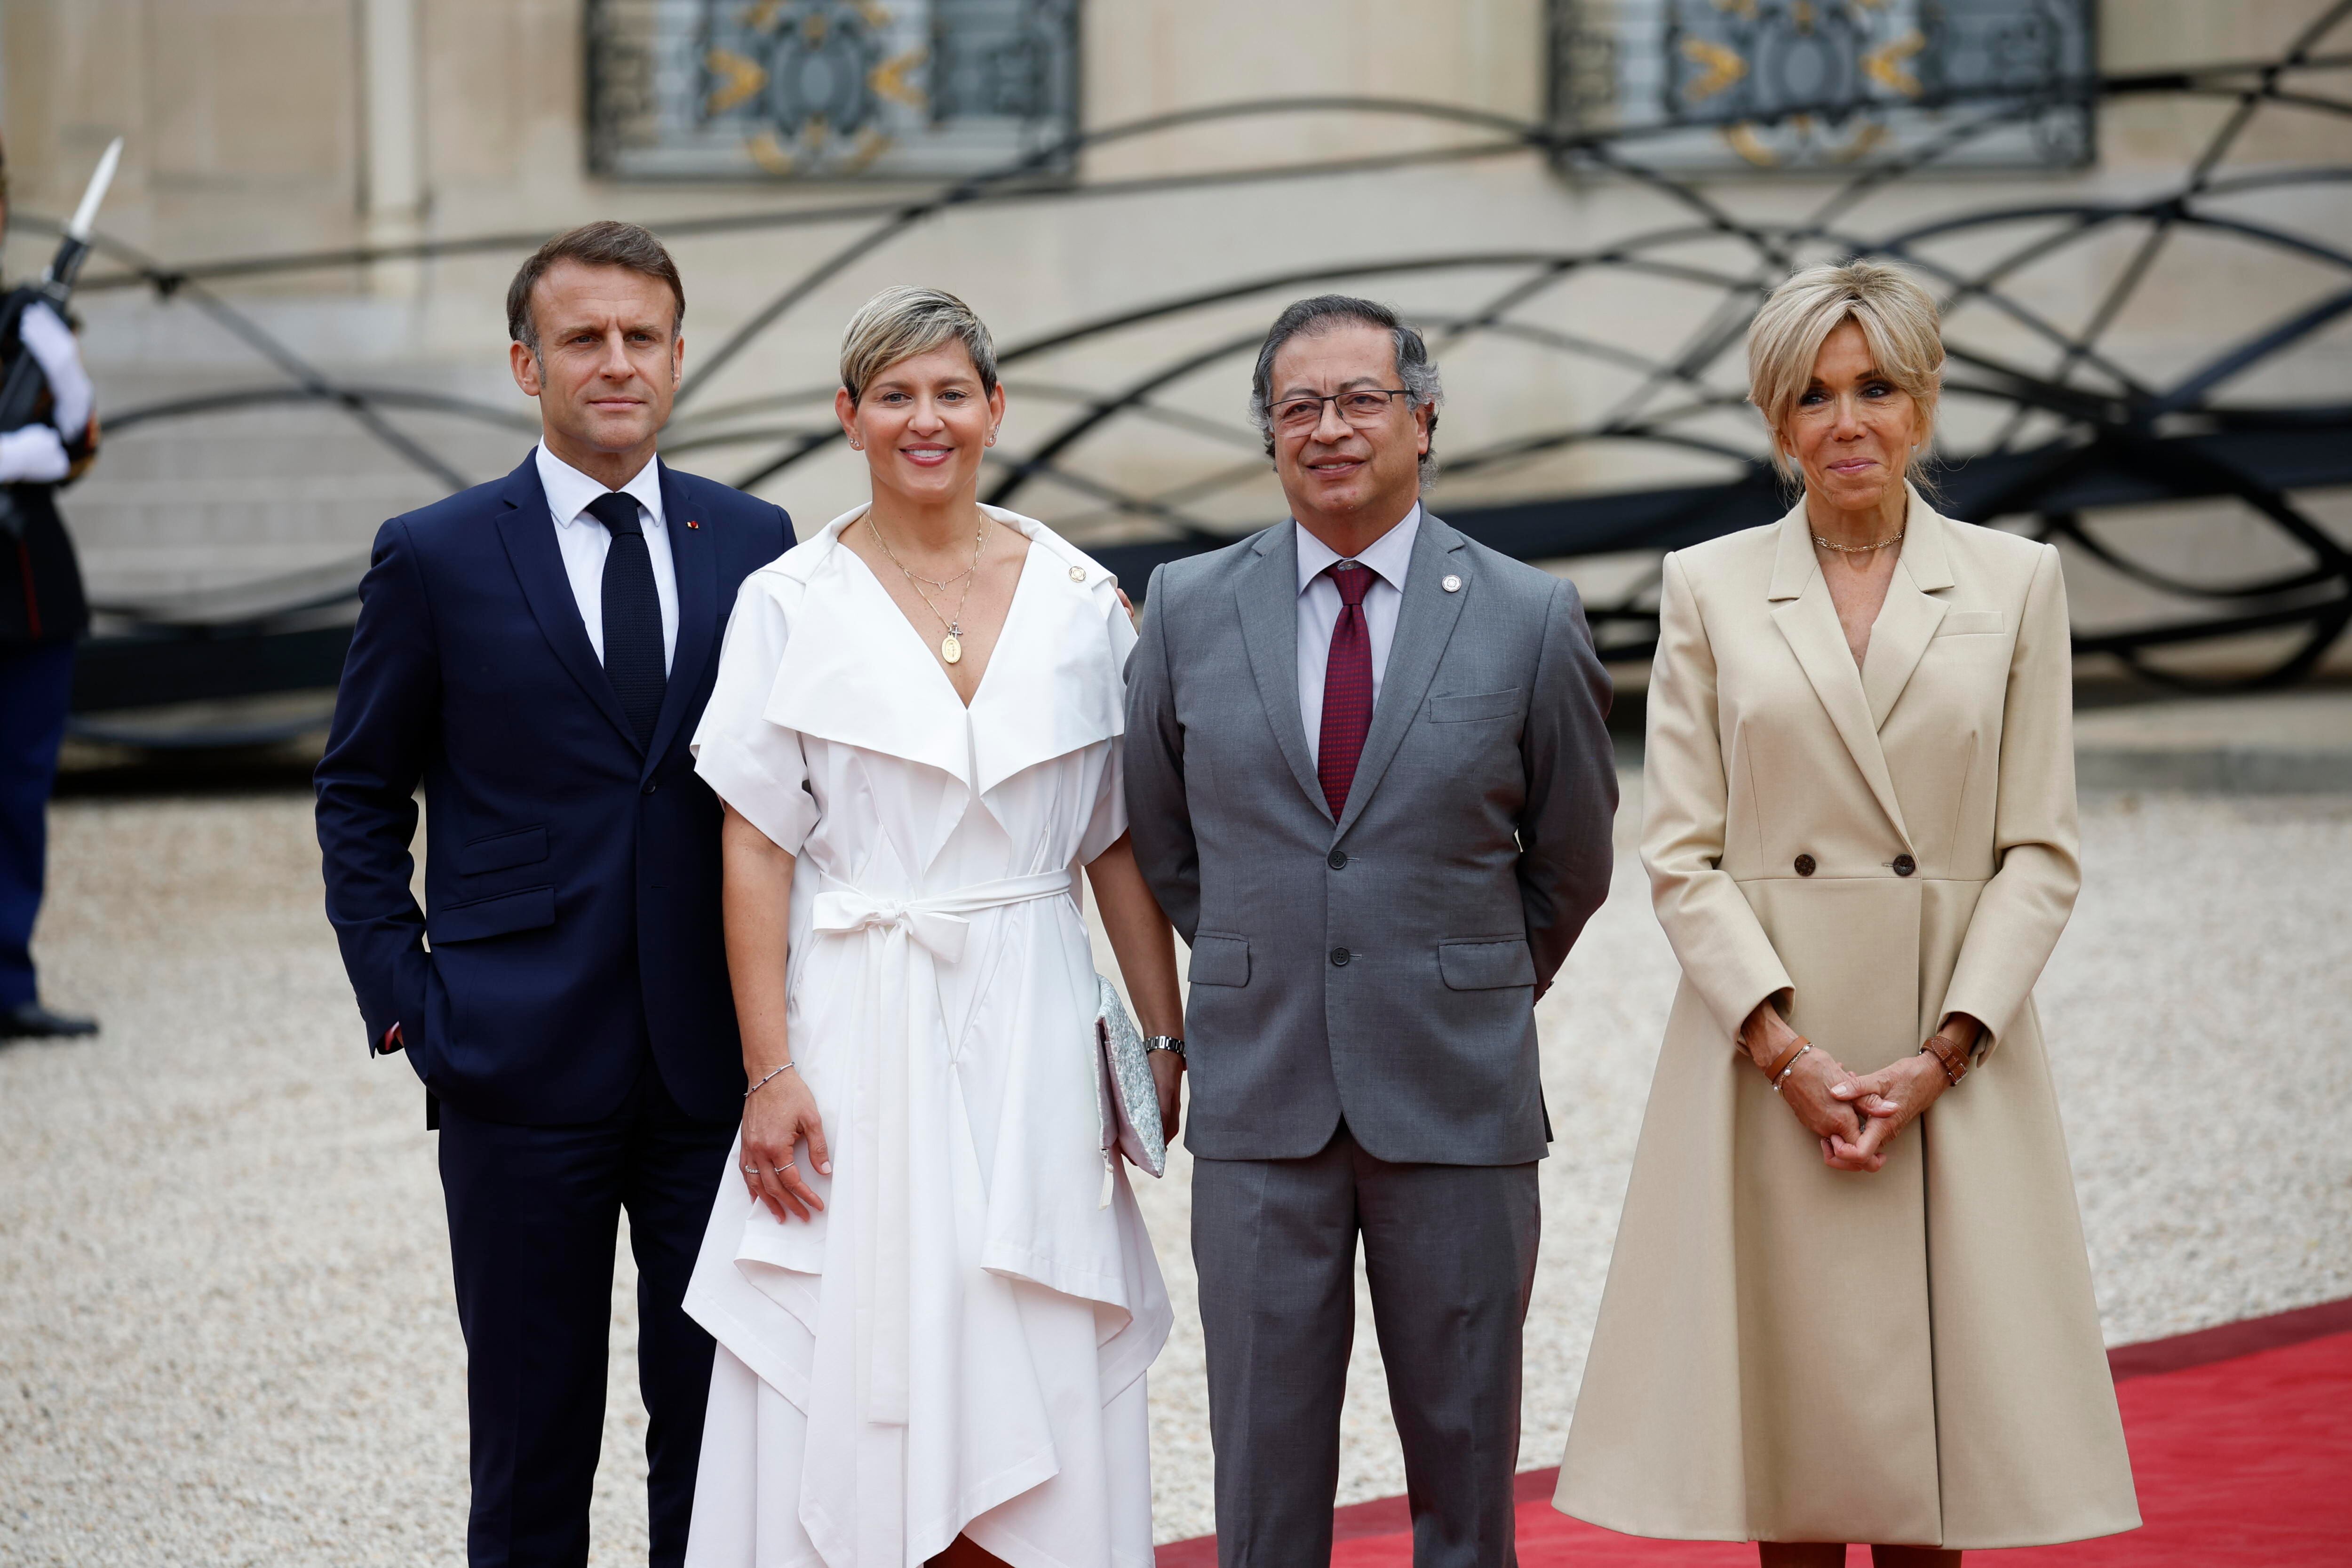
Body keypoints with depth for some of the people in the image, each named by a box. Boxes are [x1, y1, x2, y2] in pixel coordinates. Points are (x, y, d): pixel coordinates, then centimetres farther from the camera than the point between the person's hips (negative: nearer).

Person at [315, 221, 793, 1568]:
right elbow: (360, 800, 6)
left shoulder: (754, 543, 6)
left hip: (718, 1060, 2)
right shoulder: (437, 558, 0)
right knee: (534, 1434, 6)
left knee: (721, 1428, 7)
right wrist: (406, 1001, -3)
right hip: (523, 1066, -2)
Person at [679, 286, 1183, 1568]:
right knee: (854, 1390, -1)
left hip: (1031, 1033, 2)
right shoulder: (791, 605, 0)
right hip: (857, 1031, -2)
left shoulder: (1079, 599, 5)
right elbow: (756, 852, -2)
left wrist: (1165, 1039, 5)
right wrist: (769, 1072, -9)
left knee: (1029, 1389, 3)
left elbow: (1120, 844, 9)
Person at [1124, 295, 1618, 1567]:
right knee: (1265, 1456, 4)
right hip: (1259, 1093, 1)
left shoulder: (1530, 618, -1)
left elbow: (1571, 860, 10)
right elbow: (1156, 837, 16)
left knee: (1464, 1441, 7)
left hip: (1456, 1093, -1)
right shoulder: (1189, 608, 3)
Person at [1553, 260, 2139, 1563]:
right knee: (1790, 1403, 2)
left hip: (1958, 1056, 0)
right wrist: (1790, 1052, -11)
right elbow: (1680, 854, 1)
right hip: (1764, 1045, 0)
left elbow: (2041, 853, 3)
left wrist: (1940, 1056, -9)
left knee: (1935, 1412, 1)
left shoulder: (2015, 584, 6)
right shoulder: (1708, 589, 5)